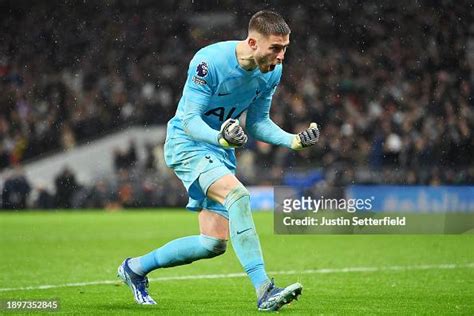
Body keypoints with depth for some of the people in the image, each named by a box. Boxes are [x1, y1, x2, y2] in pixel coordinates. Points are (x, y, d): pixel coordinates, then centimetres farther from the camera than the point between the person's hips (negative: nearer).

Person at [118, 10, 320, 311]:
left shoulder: (272, 71, -5)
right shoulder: (209, 62, -25)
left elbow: (257, 122, 7)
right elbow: (189, 120, -24)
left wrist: (294, 140, -9)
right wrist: (221, 138, -43)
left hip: (222, 151, 8)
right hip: (187, 143, -8)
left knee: (214, 244, 5)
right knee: (237, 194, -34)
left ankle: (136, 267, 27)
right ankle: (264, 291, -38)